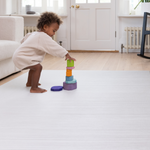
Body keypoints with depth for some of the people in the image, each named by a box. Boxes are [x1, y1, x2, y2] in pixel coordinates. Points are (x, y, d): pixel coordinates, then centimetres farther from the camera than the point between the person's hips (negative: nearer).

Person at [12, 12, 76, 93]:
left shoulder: (35, 33, 12)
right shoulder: (44, 37, -21)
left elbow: (26, 37, 30)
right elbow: (54, 47, -25)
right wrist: (67, 55, -24)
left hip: (19, 55, 11)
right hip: (21, 57, -11)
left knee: (34, 66, 29)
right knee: (38, 67, -23)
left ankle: (29, 83, 44)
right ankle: (34, 88, -21)